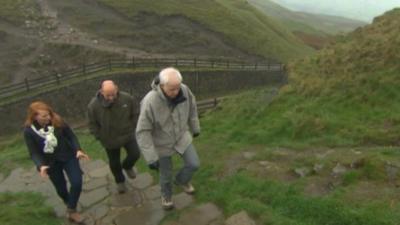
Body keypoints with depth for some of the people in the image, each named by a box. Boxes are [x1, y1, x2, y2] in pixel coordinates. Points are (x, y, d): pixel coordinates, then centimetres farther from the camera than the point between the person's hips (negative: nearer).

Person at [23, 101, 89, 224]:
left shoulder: (57, 121, -14)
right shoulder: (29, 131, -15)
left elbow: (71, 136, -5)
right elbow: (34, 152, -11)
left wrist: (78, 149, -20)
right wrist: (41, 166, -29)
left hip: (68, 157, 0)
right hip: (51, 163, 0)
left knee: (77, 182, -12)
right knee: (61, 189, 13)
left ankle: (71, 210, 12)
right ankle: (69, 205, 45)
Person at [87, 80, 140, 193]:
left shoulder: (127, 98, -20)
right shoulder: (94, 105, -23)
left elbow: (134, 115, -2)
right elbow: (93, 124, -7)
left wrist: (131, 129, -3)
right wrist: (101, 137, -7)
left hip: (127, 135, 1)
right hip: (110, 139, 0)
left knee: (135, 154, -2)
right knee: (114, 163, 15)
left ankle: (127, 166, 35)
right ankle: (120, 181, 44)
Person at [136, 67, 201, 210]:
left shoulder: (184, 90, -24)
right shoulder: (150, 102, -37)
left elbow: (191, 107, -3)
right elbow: (142, 132, -29)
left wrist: (195, 128, 10)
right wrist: (151, 158, -28)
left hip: (181, 135, 3)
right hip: (161, 142, -3)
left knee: (193, 164, 5)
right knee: (166, 173, 16)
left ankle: (182, 180, 40)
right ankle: (166, 193, 49)